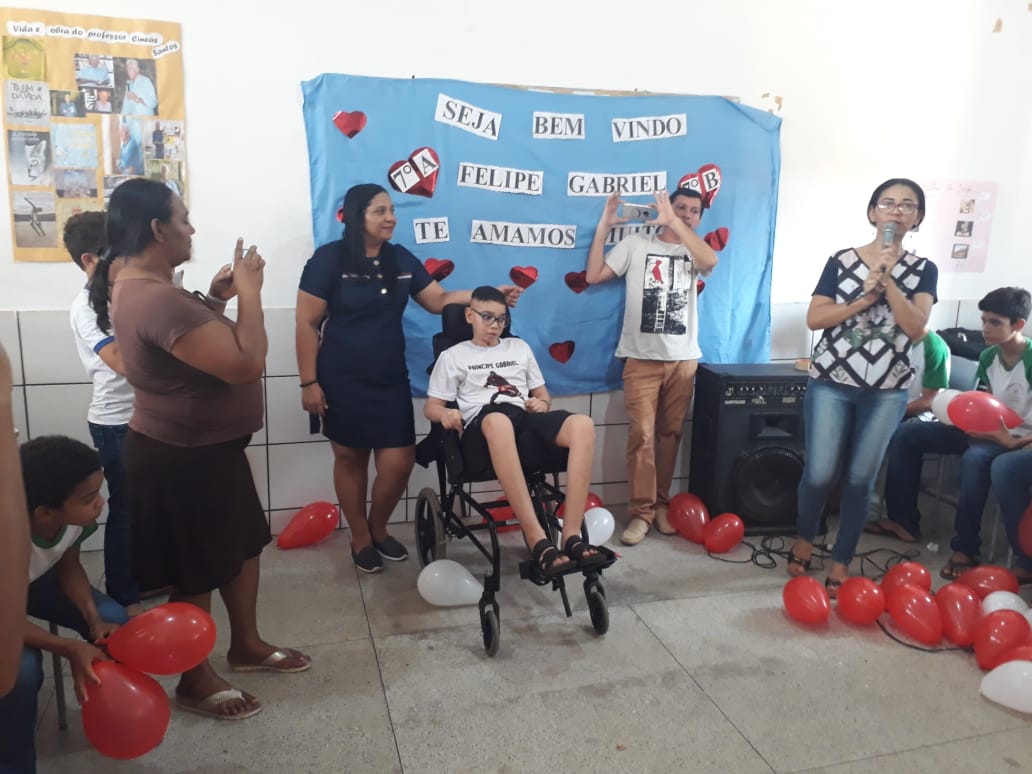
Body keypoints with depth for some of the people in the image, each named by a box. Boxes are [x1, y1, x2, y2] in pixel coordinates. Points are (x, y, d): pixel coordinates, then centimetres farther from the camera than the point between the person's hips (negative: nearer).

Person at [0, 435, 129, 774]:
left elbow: (69, 566, -9)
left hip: (35, 578, 5)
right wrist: (69, 648, -39)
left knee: (114, 621, -12)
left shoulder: (74, 515, -29)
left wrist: (94, 619, -23)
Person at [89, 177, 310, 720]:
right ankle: (195, 681, 29)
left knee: (244, 543, 22)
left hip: (204, 447, 10)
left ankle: (246, 645, 40)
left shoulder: (141, 288, 6)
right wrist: (249, 290, -19)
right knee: (197, 573, 8)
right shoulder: (155, 300, -29)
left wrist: (214, 298, 9)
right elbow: (246, 363, -32)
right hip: (182, 459, -10)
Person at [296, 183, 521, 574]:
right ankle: (360, 538, 30)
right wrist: (309, 382, -12)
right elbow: (307, 325, -9)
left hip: (391, 380, 4)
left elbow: (440, 300, 8)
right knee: (350, 457, 10)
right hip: (343, 381, -4)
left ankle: (379, 529, 29)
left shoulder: (401, 259, 5)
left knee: (398, 463, 1)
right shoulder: (329, 259, -10)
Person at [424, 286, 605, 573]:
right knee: (498, 420, -44)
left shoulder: (519, 347, 30)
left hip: (525, 417, 4)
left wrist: (542, 403, 5)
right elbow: (431, 407, 15)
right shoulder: (452, 356, 21)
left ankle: (572, 536, -35)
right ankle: (538, 541, -47)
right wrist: (446, 414, -10)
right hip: (483, 426, -3)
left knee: (583, 424, -30)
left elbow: (542, 395, 30)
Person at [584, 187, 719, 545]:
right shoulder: (636, 244, 5)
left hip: (683, 359, 3)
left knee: (670, 434, 9)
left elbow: (710, 261, -16)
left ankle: (660, 503, 21)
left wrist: (674, 223, -20)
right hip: (642, 358, -2)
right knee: (642, 435, -7)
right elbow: (594, 275, 0)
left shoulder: (694, 251, 9)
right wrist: (604, 226, -4)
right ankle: (642, 511, 1)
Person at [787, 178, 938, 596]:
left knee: (860, 479, 5)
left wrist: (888, 281, -18)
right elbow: (813, 318, -6)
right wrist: (864, 298, -16)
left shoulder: (924, 270, 4)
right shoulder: (841, 261, 1)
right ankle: (804, 538, 26)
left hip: (887, 390, 1)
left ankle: (841, 563, 19)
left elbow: (916, 328, -10)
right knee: (819, 473, -3)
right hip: (831, 382, -1)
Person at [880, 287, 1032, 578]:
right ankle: (903, 521, -3)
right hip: (987, 431, 8)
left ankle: (965, 549, -30)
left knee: (974, 458, -40)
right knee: (907, 435, -6)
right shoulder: (988, 356, 4)